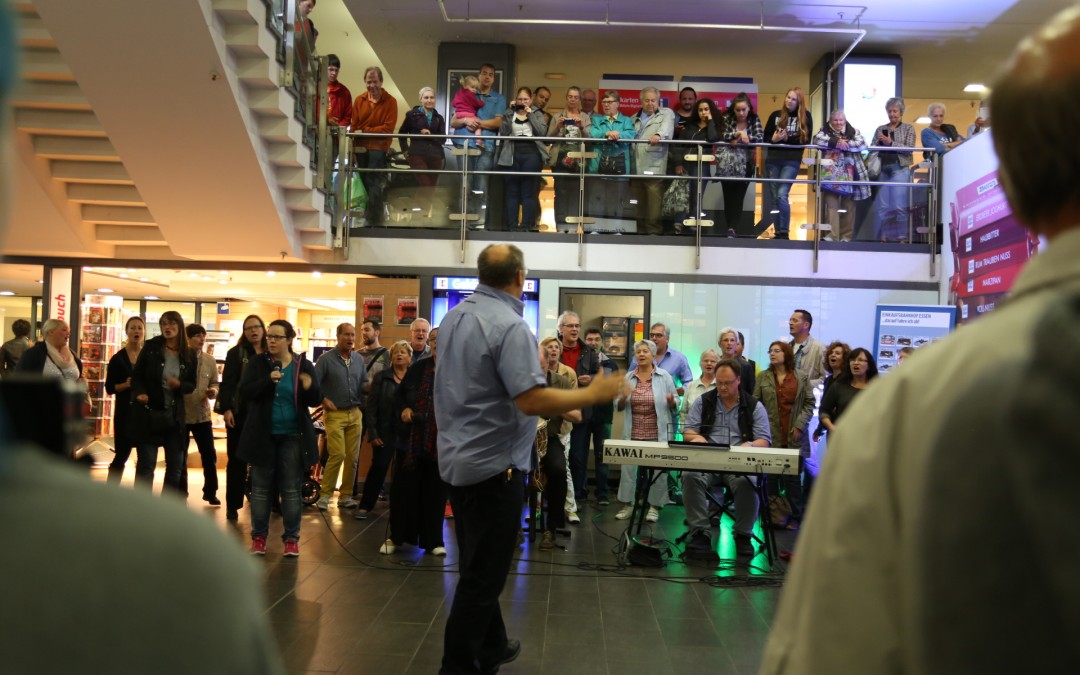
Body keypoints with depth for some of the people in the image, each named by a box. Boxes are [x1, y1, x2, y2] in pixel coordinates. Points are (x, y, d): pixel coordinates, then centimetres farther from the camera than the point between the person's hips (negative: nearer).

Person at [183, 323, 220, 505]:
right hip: (180, 414, -3)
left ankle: (210, 492, 21)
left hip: (202, 415, 3)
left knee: (209, 454, 6)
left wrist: (213, 392, -11)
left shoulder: (210, 361, 3)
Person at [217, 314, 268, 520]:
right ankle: (233, 505, 10)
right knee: (237, 460, 3)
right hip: (240, 413, -3)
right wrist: (226, 409, -15)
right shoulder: (236, 353, 1)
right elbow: (227, 383, -5)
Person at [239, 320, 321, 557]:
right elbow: (244, 391, -10)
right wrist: (268, 380, -25)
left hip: (293, 437, 0)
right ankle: (259, 536, 18)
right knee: (261, 487, 7)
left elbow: (316, 400, 1)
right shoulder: (258, 363, 1)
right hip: (263, 435, 1)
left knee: (291, 489, 4)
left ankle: (291, 538, 13)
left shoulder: (304, 365, 0)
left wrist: (310, 388, -22)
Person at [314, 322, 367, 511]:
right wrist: (323, 400, -14)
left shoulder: (359, 359, 12)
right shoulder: (326, 359, -1)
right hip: (334, 414, -4)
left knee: (352, 457, 4)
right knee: (338, 454, -13)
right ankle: (325, 495, -1)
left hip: (355, 414, 4)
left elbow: (363, 385, 12)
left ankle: (346, 496, 14)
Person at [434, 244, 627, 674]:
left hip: (457, 458, 9)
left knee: (479, 565, 19)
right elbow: (531, 400, -27)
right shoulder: (510, 326, -20)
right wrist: (593, 395, -17)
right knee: (483, 574, 1)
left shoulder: (454, 317, 7)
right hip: (493, 464, -9)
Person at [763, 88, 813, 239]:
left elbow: (806, 140, -4)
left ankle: (785, 233, -8)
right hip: (773, 160, 4)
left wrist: (787, 139, -14)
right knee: (775, 198, 7)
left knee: (782, 195, -17)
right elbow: (766, 137, 8)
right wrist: (774, 139, -13)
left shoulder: (806, 116, 2)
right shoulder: (776, 115, 8)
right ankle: (778, 233, 16)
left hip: (792, 161, -3)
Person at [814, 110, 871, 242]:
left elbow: (862, 144, -8)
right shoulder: (825, 131, 8)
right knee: (831, 204, -8)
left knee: (848, 205, 5)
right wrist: (835, 141, -20)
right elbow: (817, 139, -13)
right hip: (832, 174, -1)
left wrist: (845, 144, -19)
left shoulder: (853, 131, 9)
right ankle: (832, 234, -10)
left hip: (848, 174, 1)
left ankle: (846, 235, 11)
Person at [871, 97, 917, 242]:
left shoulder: (908, 128, 7)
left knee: (900, 206, -7)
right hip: (883, 169, 3)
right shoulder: (880, 129, 15)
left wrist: (890, 142, -15)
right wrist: (879, 141, -10)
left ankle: (902, 236, -3)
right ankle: (882, 236, 5)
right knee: (883, 206, 1)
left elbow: (909, 149, -6)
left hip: (900, 169, -3)